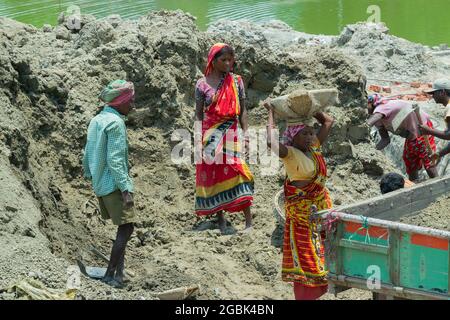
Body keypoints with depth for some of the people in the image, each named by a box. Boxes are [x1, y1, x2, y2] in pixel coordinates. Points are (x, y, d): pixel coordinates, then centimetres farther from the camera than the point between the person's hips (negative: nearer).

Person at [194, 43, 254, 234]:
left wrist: (246, 134, -1)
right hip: (209, 135, 0)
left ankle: (248, 219, -11)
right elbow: (199, 114, 5)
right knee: (212, 174, 2)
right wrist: (199, 138, -2)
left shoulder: (236, 81, 6)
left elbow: (242, 110, 7)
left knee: (236, 171, -11)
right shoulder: (202, 84, 2)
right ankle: (220, 218, 11)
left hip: (231, 132, 0)